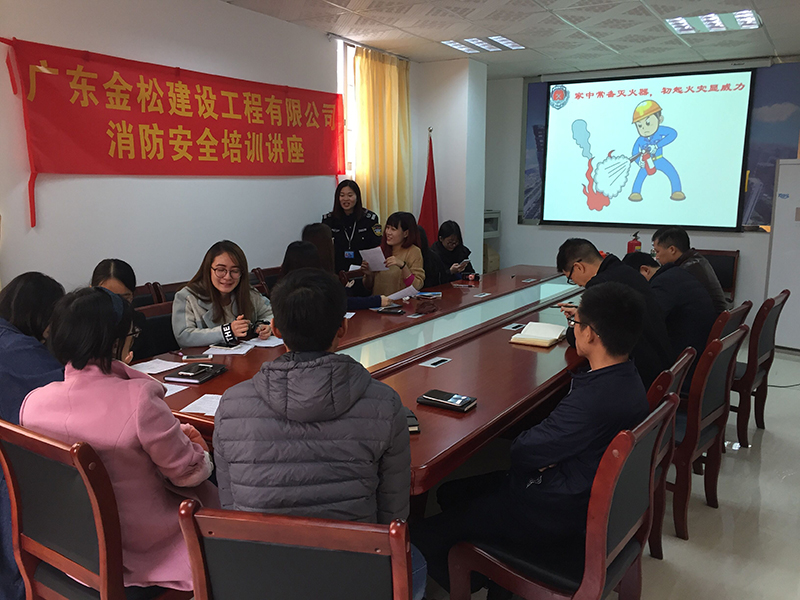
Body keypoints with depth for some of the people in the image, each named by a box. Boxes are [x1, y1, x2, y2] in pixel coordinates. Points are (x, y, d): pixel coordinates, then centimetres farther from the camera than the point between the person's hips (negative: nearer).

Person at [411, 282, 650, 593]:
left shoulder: (596, 398, -33)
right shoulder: (627, 378, 0)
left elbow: (524, 450, -26)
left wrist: (520, 439, -3)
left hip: (559, 518, -10)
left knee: (423, 535, -6)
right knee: (451, 492, 19)